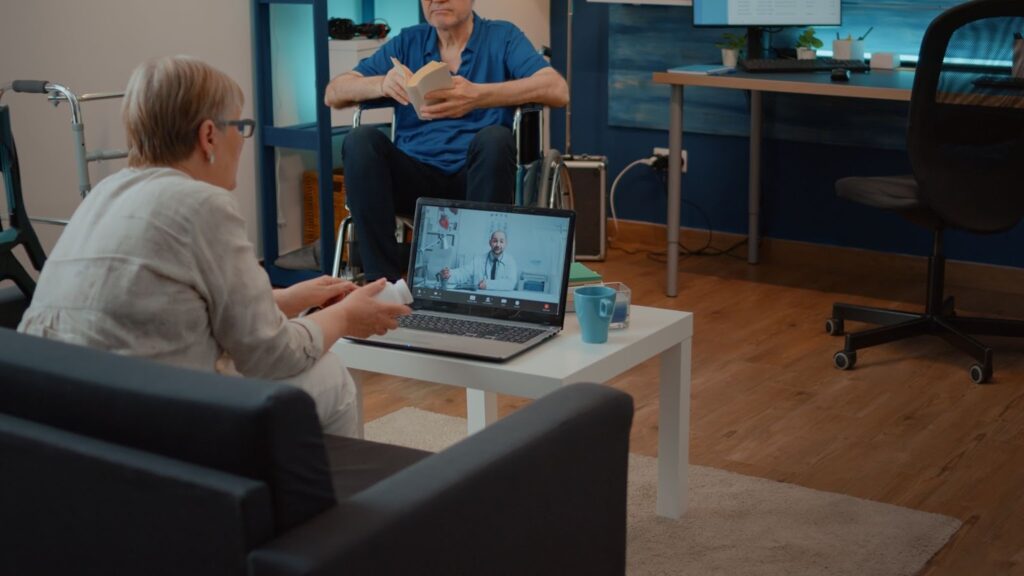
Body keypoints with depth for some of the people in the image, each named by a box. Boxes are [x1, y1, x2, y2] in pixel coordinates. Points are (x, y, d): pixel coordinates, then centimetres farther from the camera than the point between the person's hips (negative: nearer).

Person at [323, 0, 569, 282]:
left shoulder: (502, 37, 7)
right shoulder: (406, 43, 15)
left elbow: (558, 90, -11)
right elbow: (334, 94, 8)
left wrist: (478, 96, -27)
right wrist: (382, 84, -16)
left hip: (477, 175, -2)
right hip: (413, 177, 2)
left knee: (494, 139, -31)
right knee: (361, 140, -23)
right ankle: (382, 279, -27)